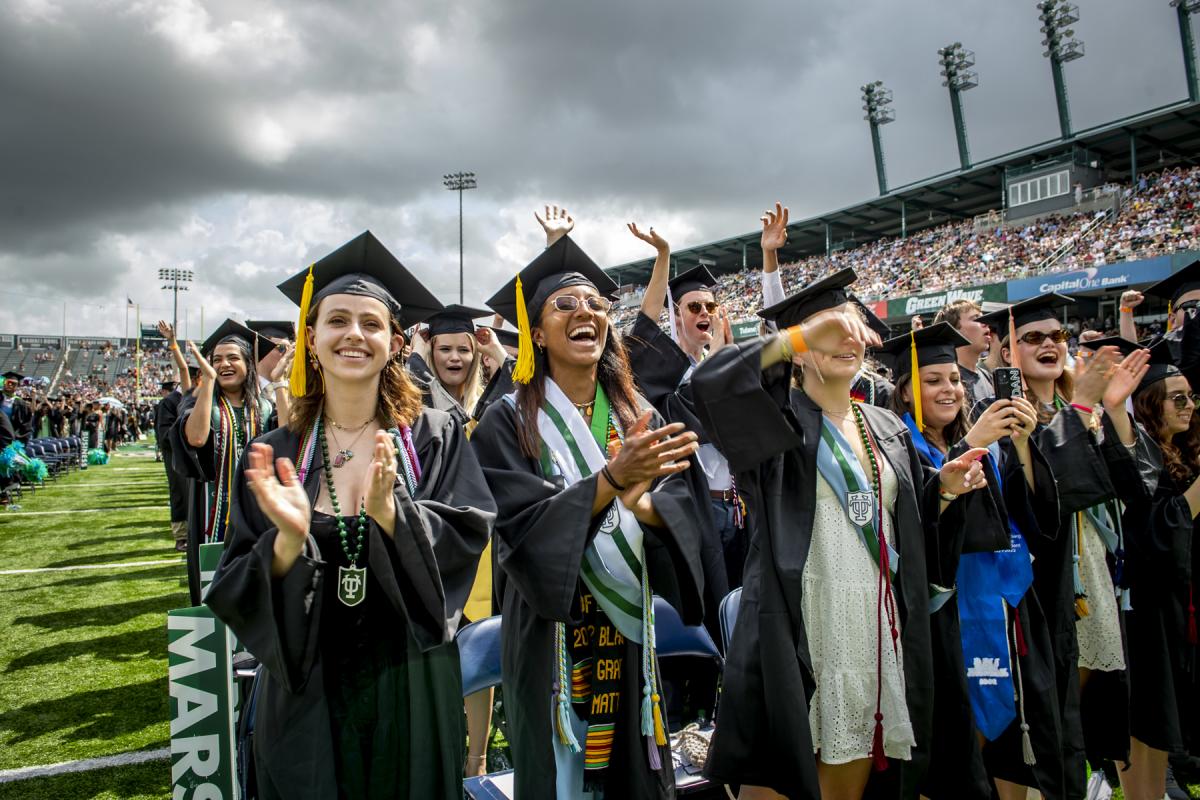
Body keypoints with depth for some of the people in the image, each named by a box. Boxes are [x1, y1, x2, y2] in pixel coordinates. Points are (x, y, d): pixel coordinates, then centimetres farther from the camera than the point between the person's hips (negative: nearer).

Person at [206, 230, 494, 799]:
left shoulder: (434, 437, -6)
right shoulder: (274, 455, -2)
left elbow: (465, 539, -14)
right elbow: (235, 591, -5)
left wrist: (389, 512, -30)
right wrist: (289, 540, -24)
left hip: (413, 685, 0)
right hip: (308, 690, 1)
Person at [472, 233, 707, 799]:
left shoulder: (640, 417, 4)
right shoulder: (510, 423, -8)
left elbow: (682, 505, -5)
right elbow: (522, 525, -18)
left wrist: (642, 504, -27)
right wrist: (612, 480, -30)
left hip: (628, 628, 4)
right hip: (552, 634, -3)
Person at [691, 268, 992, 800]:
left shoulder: (888, 429, 14)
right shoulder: (779, 416, -3)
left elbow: (909, 525, 20)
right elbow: (710, 382, -22)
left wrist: (944, 488, 2)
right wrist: (801, 333, -22)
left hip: (876, 630, 6)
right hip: (797, 632, -5)